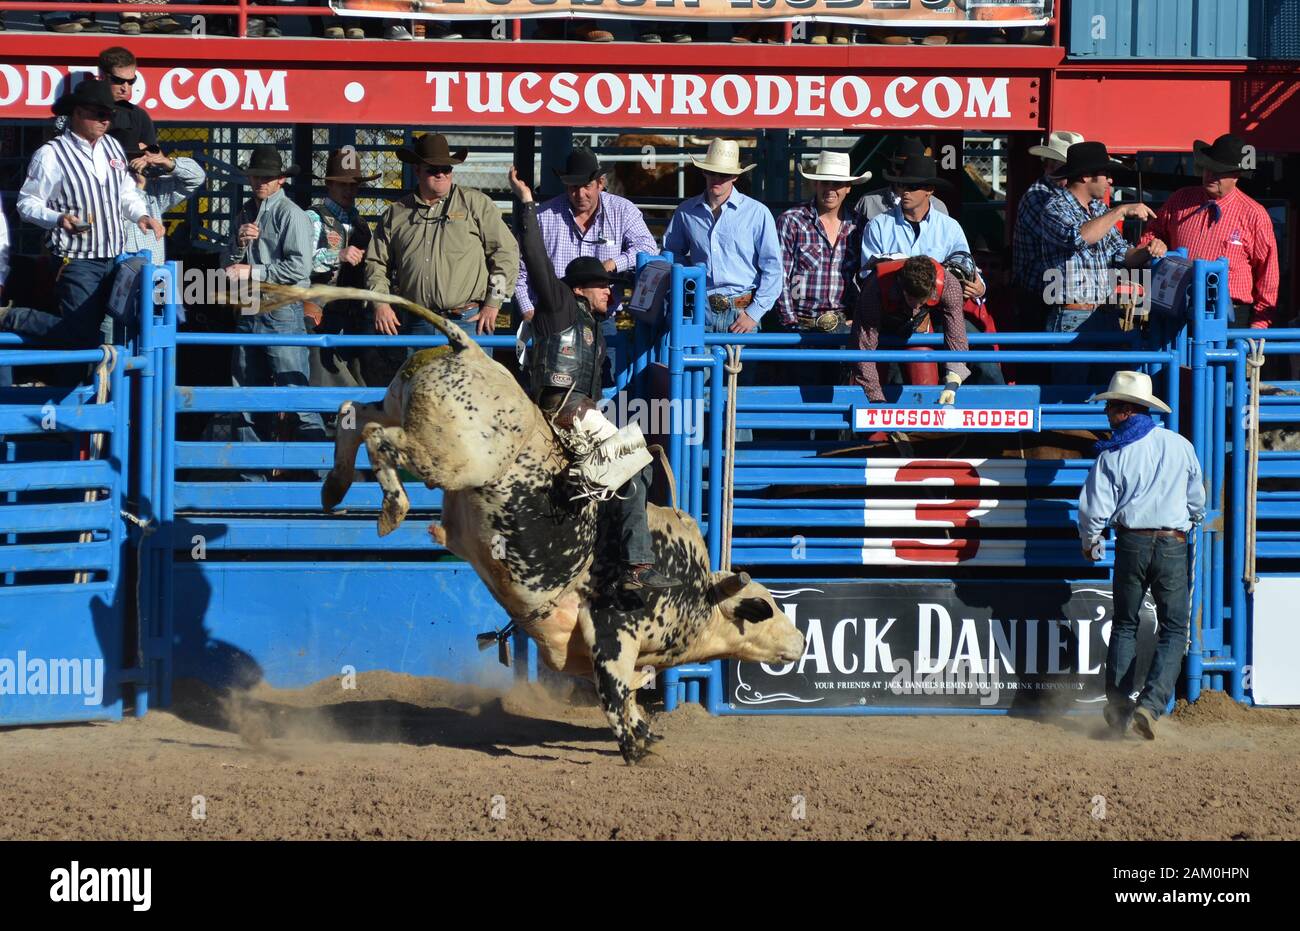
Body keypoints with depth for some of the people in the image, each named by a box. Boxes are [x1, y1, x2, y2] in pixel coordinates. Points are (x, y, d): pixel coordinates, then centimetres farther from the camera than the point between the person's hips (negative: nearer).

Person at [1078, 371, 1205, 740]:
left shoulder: (1113, 455, -4)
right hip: (1173, 544, 0)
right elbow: (1197, 502, 12)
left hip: (1131, 544, 0)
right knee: (1173, 628, 3)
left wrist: (1090, 543, 17)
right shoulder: (1180, 446, 3)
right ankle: (1150, 703, -13)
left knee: (1125, 625, 15)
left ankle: (1118, 706, 15)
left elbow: (1094, 509, -3)